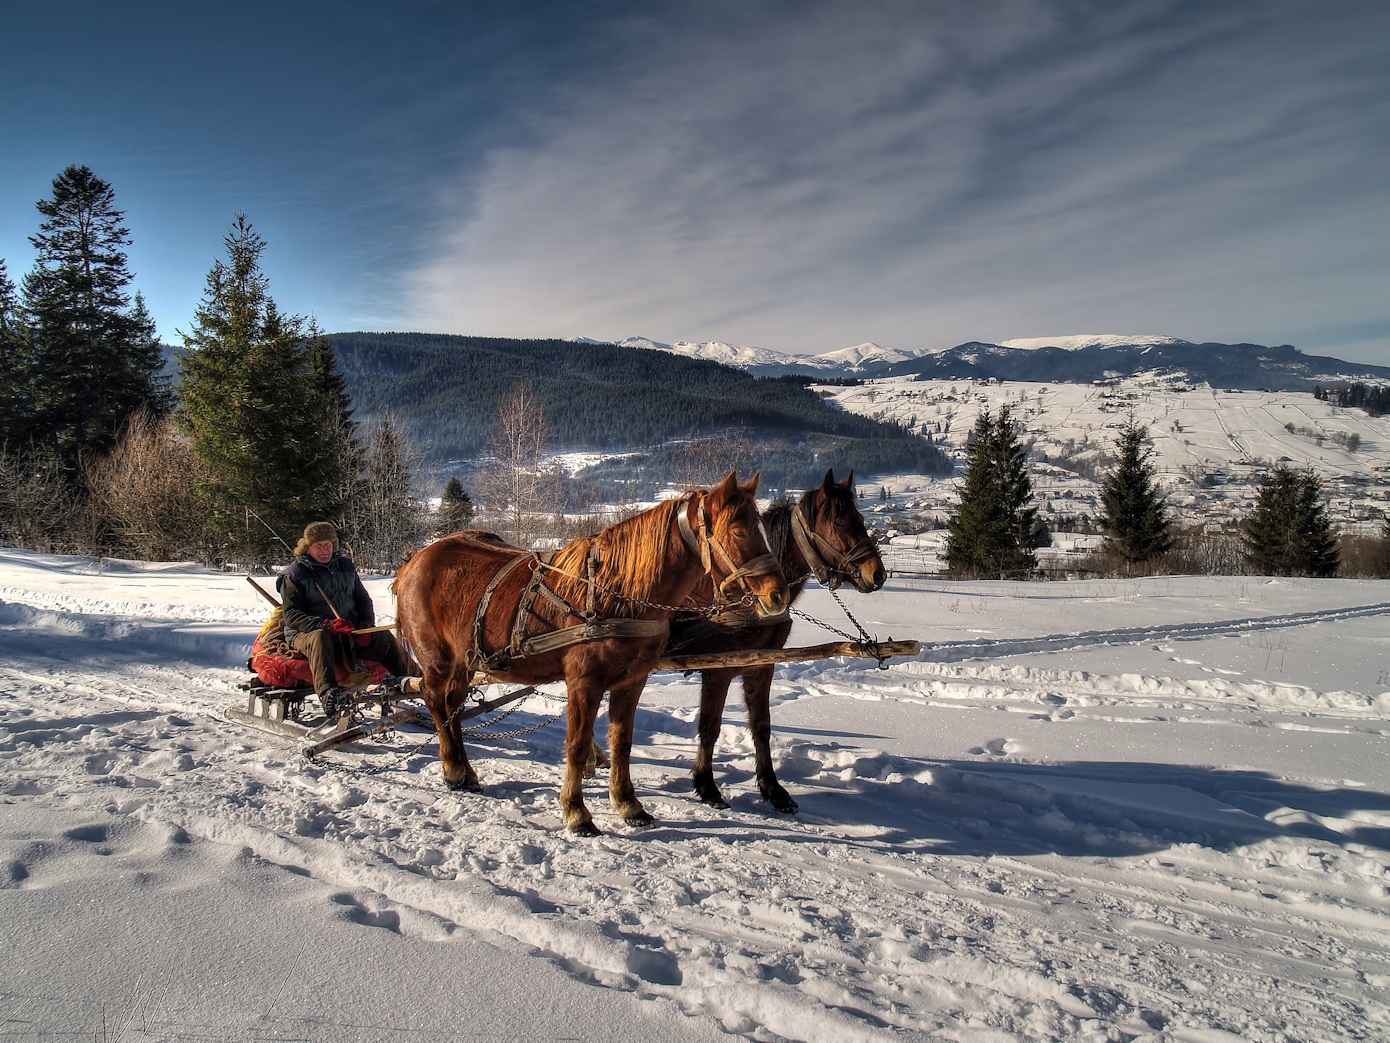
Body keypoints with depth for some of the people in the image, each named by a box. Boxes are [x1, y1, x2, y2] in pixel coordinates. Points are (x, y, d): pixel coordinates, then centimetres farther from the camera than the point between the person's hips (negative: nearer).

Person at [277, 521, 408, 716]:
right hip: (305, 634, -5)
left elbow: (363, 600, 19)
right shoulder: (294, 574, -1)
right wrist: (328, 625, -27)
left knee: (383, 635, -18)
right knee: (319, 638, -39)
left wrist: (365, 625, -4)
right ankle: (328, 694, -60)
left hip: (350, 632, 5)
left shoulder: (345, 566, 15)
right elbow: (292, 616, -11)